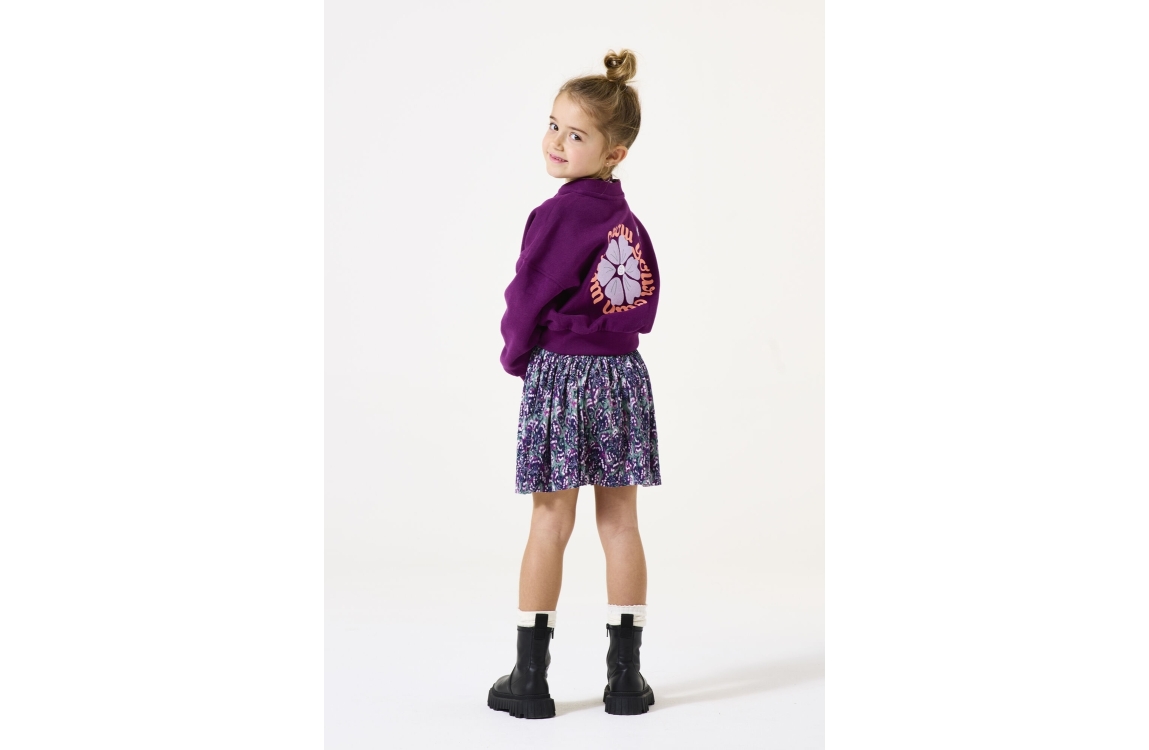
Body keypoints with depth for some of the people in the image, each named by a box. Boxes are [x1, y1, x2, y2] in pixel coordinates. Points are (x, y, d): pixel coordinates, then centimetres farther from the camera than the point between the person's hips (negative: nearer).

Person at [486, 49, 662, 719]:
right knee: (621, 524, 8)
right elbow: (646, 303, 12)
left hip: (560, 375, -5)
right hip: (624, 374, 5)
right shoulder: (629, 218, 7)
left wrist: (515, 356, 7)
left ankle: (531, 678, 9)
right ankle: (627, 677, 14)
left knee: (550, 526, 1)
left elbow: (528, 298, -10)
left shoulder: (558, 214, -13)